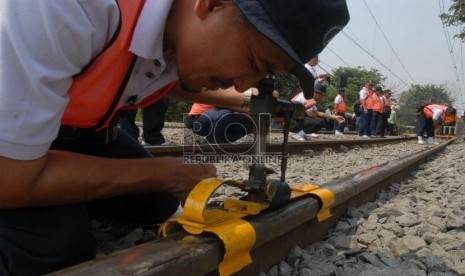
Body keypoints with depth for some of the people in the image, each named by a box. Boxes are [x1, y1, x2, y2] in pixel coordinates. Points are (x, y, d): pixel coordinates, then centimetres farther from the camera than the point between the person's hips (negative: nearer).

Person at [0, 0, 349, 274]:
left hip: (78, 127, 6)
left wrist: (247, 100, -4)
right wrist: (161, 172, -27)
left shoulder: (194, 35, -16)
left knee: (157, 203, 2)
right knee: (58, 246, -27)